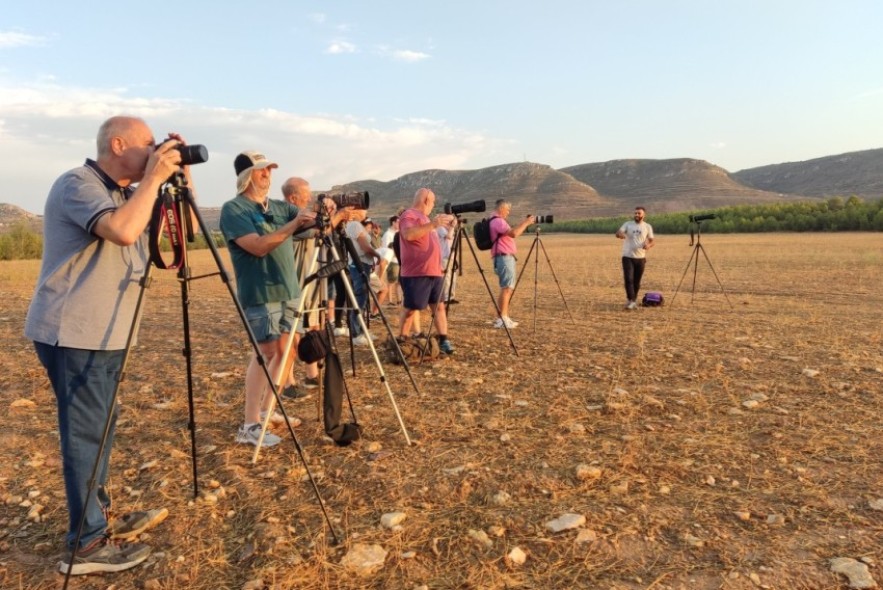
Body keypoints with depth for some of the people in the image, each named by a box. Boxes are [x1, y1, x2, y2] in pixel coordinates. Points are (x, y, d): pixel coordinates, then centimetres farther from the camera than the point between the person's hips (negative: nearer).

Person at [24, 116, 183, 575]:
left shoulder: (123, 190, 13)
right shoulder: (77, 184, -14)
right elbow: (123, 231, -33)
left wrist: (180, 175, 4)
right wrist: (154, 178, -22)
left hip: (102, 332, 9)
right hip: (73, 333, -9)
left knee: (99, 429, 17)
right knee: (86, 434, -4)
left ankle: (98, 518, 31)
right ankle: (88, 545, 6)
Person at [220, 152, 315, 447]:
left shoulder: (279, 207, 14)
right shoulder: (233, 209, -8)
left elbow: (311, 218, 5)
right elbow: (259, 246, -20)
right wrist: (293, 225, -24)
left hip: (287, 290, 7)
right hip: (260, 293, -7)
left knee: (284, 350, 11)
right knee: (266, 352, -10)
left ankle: (267, 410, 25)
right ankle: (250, 425, -4)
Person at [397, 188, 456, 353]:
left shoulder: (424, 217, 22)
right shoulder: (409, 215, -8)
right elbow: (408, 234, -28)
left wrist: (447, 226, 26)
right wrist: (432, 224, -30)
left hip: (434, 272, 9)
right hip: (416, 273, -9)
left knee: (439, 305, 7)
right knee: (410, 308, -4)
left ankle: (443, 340, 11)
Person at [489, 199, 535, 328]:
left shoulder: (498, 221, 21)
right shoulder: (498, 221, -13)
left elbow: (512, 233, 23)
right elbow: (513, 233, -25)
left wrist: (524, 223, 16)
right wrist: (526, 223, -16)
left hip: (507, 257, 11)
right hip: (504, 257, -11)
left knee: (508, 288, 12)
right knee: (506, 288, -12)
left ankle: (504, 317, 15)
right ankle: (502, 318, -12)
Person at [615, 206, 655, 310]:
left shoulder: (647, 227, 6)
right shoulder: (627, 224, 2)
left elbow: (651, 241, 6)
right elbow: (618, 233, -11)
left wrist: (648, 245, -19)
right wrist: (620, 234, -36)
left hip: (640, 258, 2)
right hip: (627, 257, -2)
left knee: (637, 281, 9)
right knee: (628, 279, -13)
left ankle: (633, 300, 23)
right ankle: (631, 300, -10)